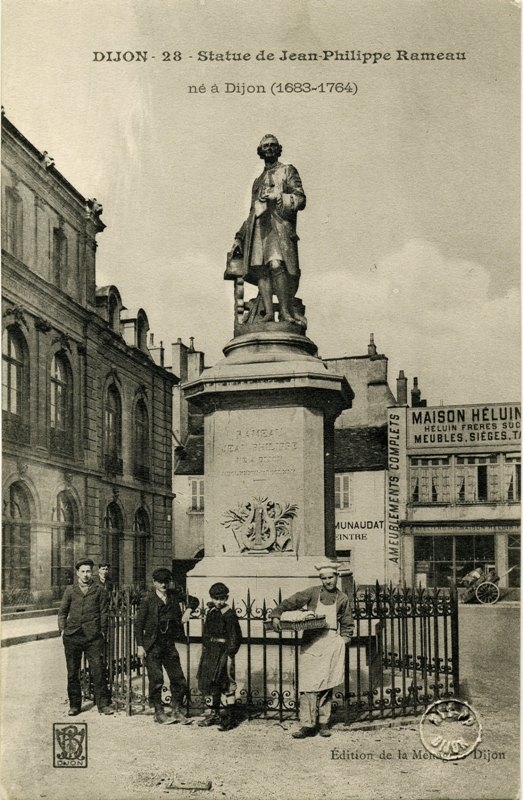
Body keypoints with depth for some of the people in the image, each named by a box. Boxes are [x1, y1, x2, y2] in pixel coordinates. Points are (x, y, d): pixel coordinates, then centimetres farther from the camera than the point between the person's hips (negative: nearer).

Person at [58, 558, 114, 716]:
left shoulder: (99, 591, 5)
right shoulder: (70, 590, 9)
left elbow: (104, 613, 8)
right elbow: (62, 612, 15)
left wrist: (102, 632, 3)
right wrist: (62, 629, 6)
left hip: (93, 636, -2)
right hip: (72, 636, 2)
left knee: (98, 670, -5)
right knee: (72, 672, 7)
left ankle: (103, 704, 3)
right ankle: (74, 705, 19)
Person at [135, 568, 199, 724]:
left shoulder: (174, 595, 6)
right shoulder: (148, 599, -5)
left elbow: (193, 600, 22)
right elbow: (138, 624, -5)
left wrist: (188, 610, 1)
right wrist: (140, 646, -11)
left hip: (169, 643, 4)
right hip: (153, 645, -4)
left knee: (178, 679, 3)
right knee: (156, 679, -3)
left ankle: (177, 711, 15)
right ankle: (158, 713, 10)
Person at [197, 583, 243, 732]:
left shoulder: (229, 615, -12)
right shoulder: (210, 610, 9)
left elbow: (235, 637, -11)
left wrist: (230, 655, -15)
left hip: (223, 653, -8)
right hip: (209, 652, 8)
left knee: (227, 685, -3)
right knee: (207, 682, 12)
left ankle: (230, 718, 3)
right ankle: (214, 714, 25)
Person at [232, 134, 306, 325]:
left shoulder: (287, 171, 17)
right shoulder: (258, 181, 33)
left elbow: (300, 199, 4)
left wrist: (277, 196, -10)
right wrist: (239, 237, 25)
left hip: (278, 221, -6)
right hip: (257, 225, 6)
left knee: (276, 264, -25)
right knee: (260, 269, -12)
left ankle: (286, 312, -28)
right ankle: (268, 313, -20)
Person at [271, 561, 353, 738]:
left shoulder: (343, 599, 10)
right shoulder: (312, 593, 4)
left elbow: (347, 624, 18)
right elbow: (290, 602, -3)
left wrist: (344, 639, 3)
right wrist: (276, 615, -17)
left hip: (331, 643, 1)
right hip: (311, 643, -1)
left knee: (326, 685, 3)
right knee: (308, 684, -6)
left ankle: (324, 723, 14)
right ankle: (307, 725, -3)